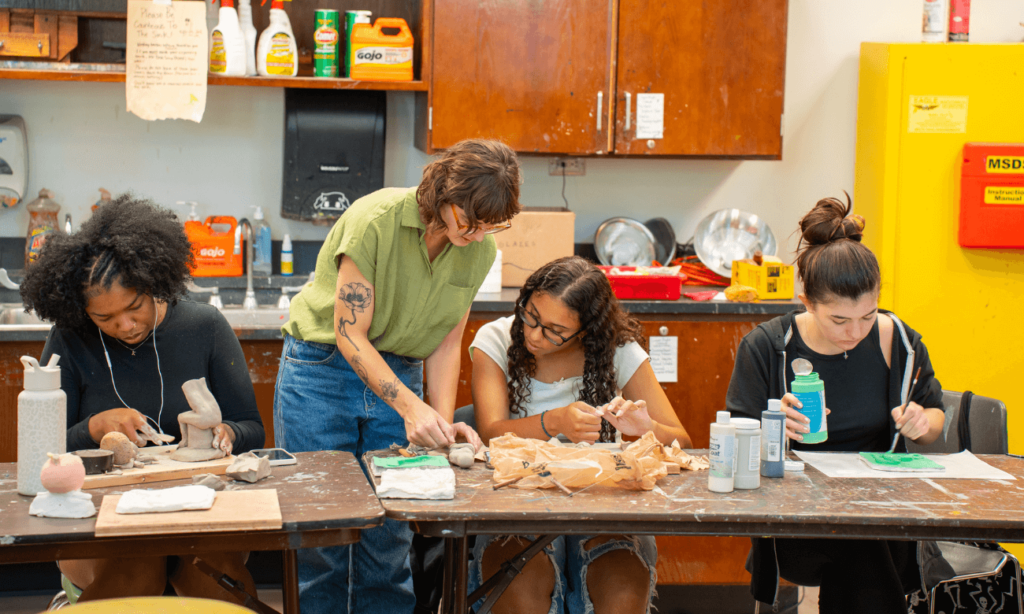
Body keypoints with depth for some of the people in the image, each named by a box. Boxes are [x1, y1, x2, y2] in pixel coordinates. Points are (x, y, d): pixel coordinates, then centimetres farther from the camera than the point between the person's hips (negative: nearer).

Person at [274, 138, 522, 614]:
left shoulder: (480, 250, -7)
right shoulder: (375, 220, -24)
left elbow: (445, 343, 1)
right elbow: (349, 334, -22)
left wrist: (444, 422, -12)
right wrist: (410, 407, -29)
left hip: (398, 373, 4)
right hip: (322, 366, -4)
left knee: (390, 538, 3)